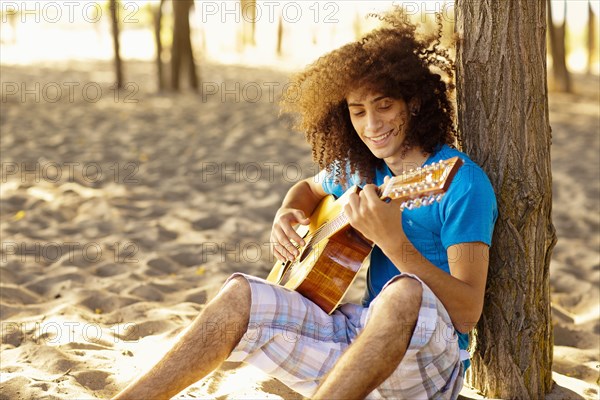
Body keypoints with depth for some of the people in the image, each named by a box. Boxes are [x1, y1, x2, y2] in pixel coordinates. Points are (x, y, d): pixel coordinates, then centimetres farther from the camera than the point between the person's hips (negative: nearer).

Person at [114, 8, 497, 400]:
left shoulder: (462, 182, -13)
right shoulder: (360, 169, 8)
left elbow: (467, 314, -20)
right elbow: (309, 188, 31)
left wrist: (392, 241, -34)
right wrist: (286, 213, 6)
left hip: (431, 361, -6)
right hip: (356, 339, 6)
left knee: (406, 292, -38)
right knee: (240, 295, -11)